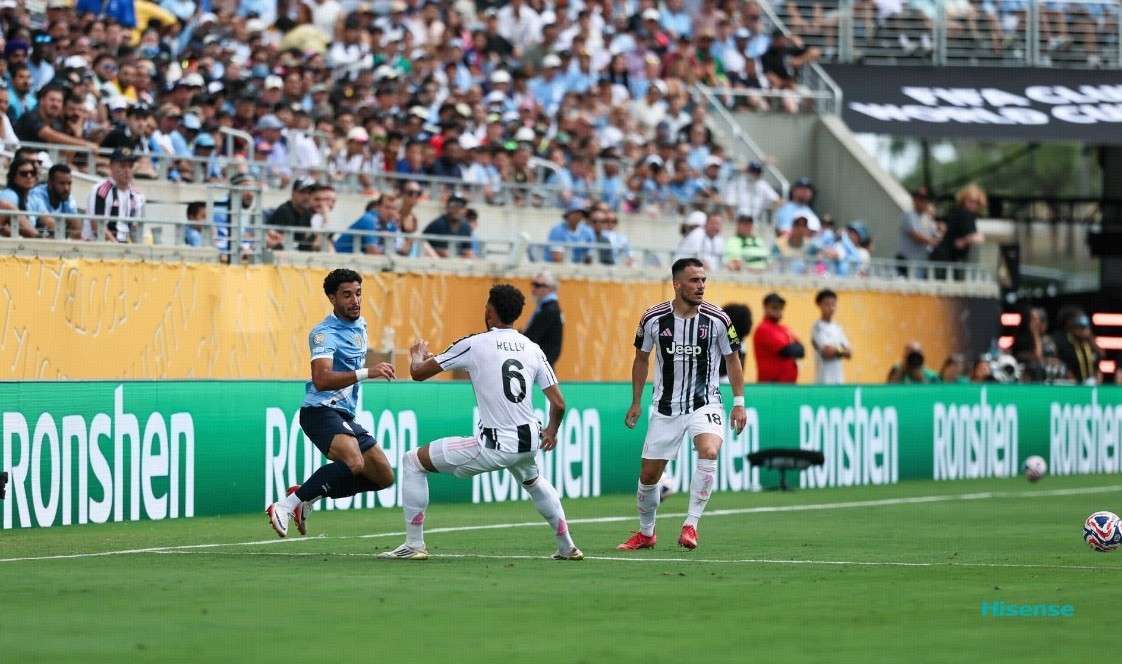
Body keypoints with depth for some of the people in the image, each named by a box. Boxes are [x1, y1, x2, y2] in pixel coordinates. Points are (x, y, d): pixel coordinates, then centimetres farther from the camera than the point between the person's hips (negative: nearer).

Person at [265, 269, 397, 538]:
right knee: (354, 462, -34)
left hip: (345, 415, 9)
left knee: (383, 476, 8)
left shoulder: (360, 325, 14)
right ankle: (285, 506, -28)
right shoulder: (325, 333, -15)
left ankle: (306, 497, 14)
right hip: (321, 412, -9)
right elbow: (321, 380, -31)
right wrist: (366, 373, -37)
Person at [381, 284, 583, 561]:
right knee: (533, 480, 41)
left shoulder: (473, 345, -5)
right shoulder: (533, 349, 7)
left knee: (413, 462, 7)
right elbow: (558, 404, 7)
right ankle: (567, 546, 40)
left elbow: (419, 373, 3)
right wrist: (551, 432, 29)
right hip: (528, 442, 6)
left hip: (494, 446, -6)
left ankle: (414, 545, 4)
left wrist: (417, 356, 28)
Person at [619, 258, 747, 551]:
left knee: (708, 452, -30)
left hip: (705, 403, -2)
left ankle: (691, 524, -23)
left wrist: (739, 403, 1)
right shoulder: (653, 319, -6)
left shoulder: (717, 320, -9)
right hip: (666, 407, 2)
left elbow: (732, 360, 4)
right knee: (649, 474, 5)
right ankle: (646, 533, 29)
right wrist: (636, 403, 11)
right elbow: (641, 359, 10)